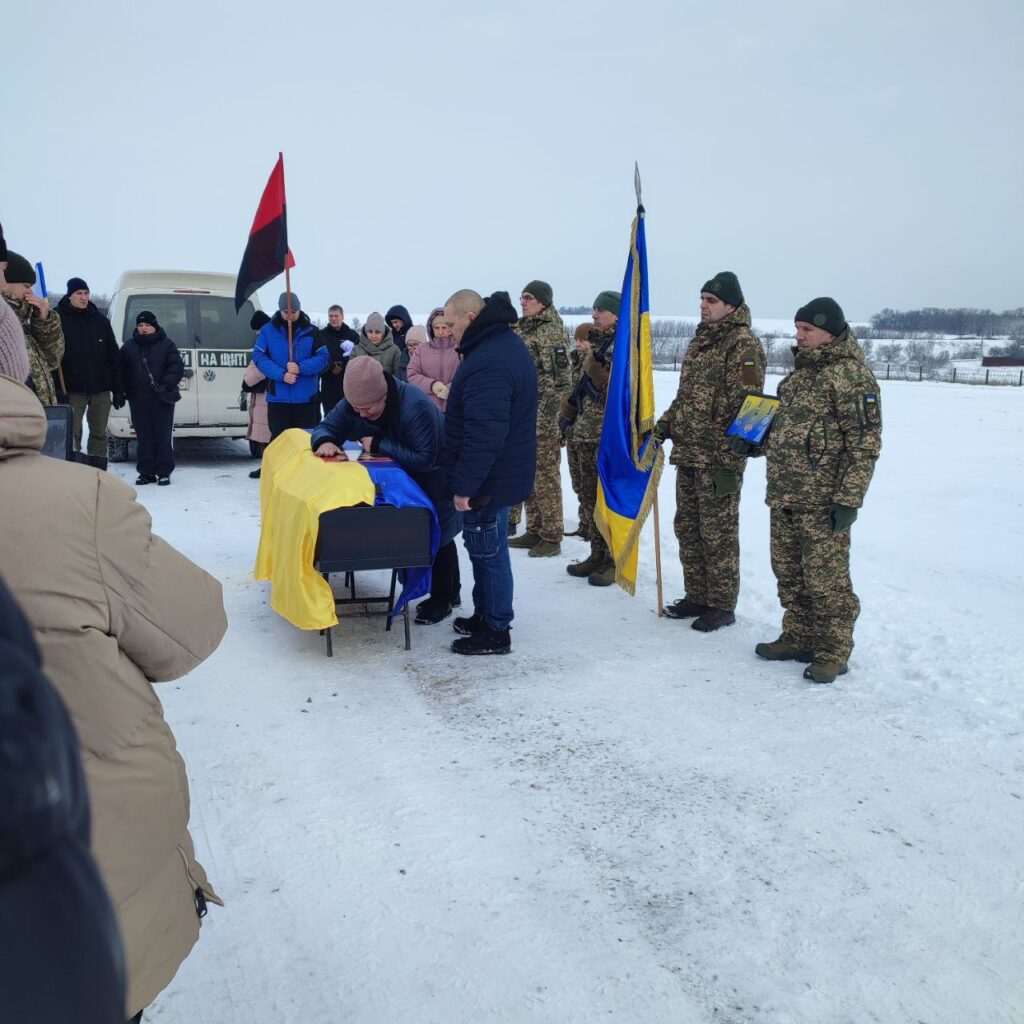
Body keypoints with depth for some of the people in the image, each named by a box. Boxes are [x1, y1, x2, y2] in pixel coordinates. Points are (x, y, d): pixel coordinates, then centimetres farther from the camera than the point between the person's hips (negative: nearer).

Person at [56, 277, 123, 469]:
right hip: (73, 389, -3)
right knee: (73, 435, -2)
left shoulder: (100, 320, 9)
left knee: (99, 434, 7)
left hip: (101, 388, 3)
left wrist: (118, 389, 2)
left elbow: (114, 356, 8)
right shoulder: (58, 319, 0)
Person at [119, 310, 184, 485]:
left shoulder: (167, 345, 2)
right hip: (138, 401, 3)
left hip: (162, 400, -3)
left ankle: (164, 472, 6)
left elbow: (177, 367, -6)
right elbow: (120, 370, 12)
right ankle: (146, 471, 13)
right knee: (144, 437, 6)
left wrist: (166, 385, -20)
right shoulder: (128, 347, 11)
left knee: (163, 437, -1)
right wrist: (121, 392, -1)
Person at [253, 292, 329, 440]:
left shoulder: (311, 331, 3)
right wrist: (281, 375, -18)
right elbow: (258, 356, -5)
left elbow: (323, 357, -1)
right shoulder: (267, 330, 2)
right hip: (278, 397, 0)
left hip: (306, 397, 0)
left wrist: (301, 368, -17)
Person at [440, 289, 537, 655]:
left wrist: (464, 485, -22)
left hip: (489, 480, -11)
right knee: (486, 548, 20)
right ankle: (484, 615, 33)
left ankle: (495, 631, 12)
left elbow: (484, 434, -29)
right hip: (503, 472, 11)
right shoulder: (507, 342, 10)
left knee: (487, 551, 1)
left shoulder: (487, 362, -25)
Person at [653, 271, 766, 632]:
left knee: (717, 534, -1)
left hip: (717, 459, -9)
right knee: (688, 529, 14)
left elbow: (744, 407, -17)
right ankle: (697, 596, 27)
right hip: (687, 454, 9)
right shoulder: (700, 340, 17)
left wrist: (728, 460, -20)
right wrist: (662, 427, 14)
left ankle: (722, 606, 11)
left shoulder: (744, 344, -11)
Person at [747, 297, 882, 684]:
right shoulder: (801, 371, 15)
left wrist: (849, 499, -19)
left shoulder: (852, 375, -12)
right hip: (784, 496, 9)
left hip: (823, 502, -9)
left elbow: (865, 444, -16)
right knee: (788, 574, 16)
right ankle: (798, 638, 30)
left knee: (826, 579, -1)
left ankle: (833, 652, 12)